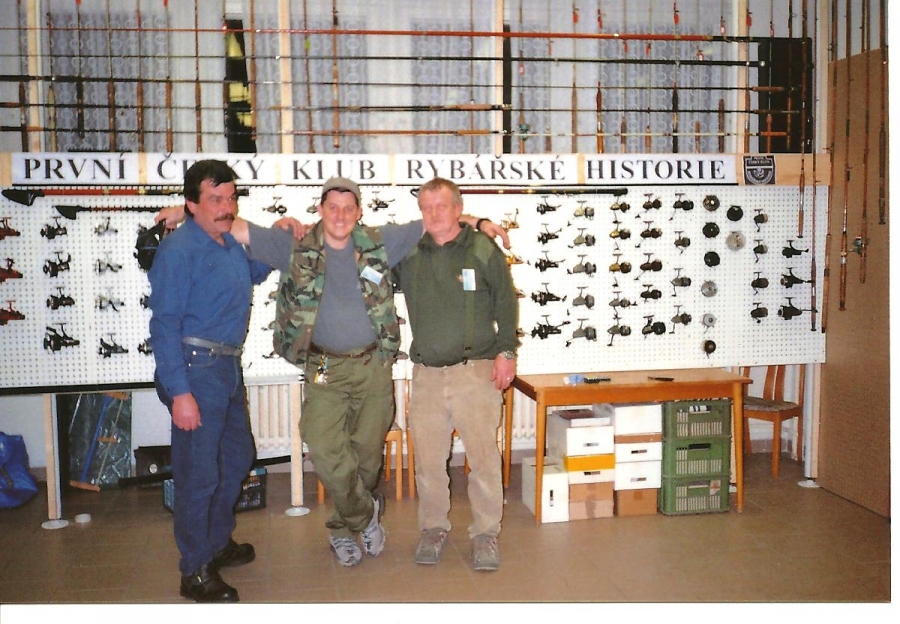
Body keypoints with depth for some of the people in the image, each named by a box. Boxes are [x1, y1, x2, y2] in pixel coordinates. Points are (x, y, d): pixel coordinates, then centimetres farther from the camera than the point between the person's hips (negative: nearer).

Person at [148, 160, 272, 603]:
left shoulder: (232, 242, 10)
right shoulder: (179, 249, -15)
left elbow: (253, 275, 31)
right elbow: (164, 324, -18)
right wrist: (179, 392, -22)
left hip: (228, 367, 9)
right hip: (195, 368, -9)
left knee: (238, 458, 21)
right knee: (199, 473, -1)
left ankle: (218, 543, 40)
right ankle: (195, 572, 16)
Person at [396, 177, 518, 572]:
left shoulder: (483, 249, 2)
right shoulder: (409, 255, 9)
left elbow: (506, 301, 4)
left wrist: (506, 351, -3)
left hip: (477, 370, -3)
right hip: (427, 374, 3)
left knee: (483, 456, -3)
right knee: (428, 458, 7)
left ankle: (485, 533, 14)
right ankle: (433, 528, 26)